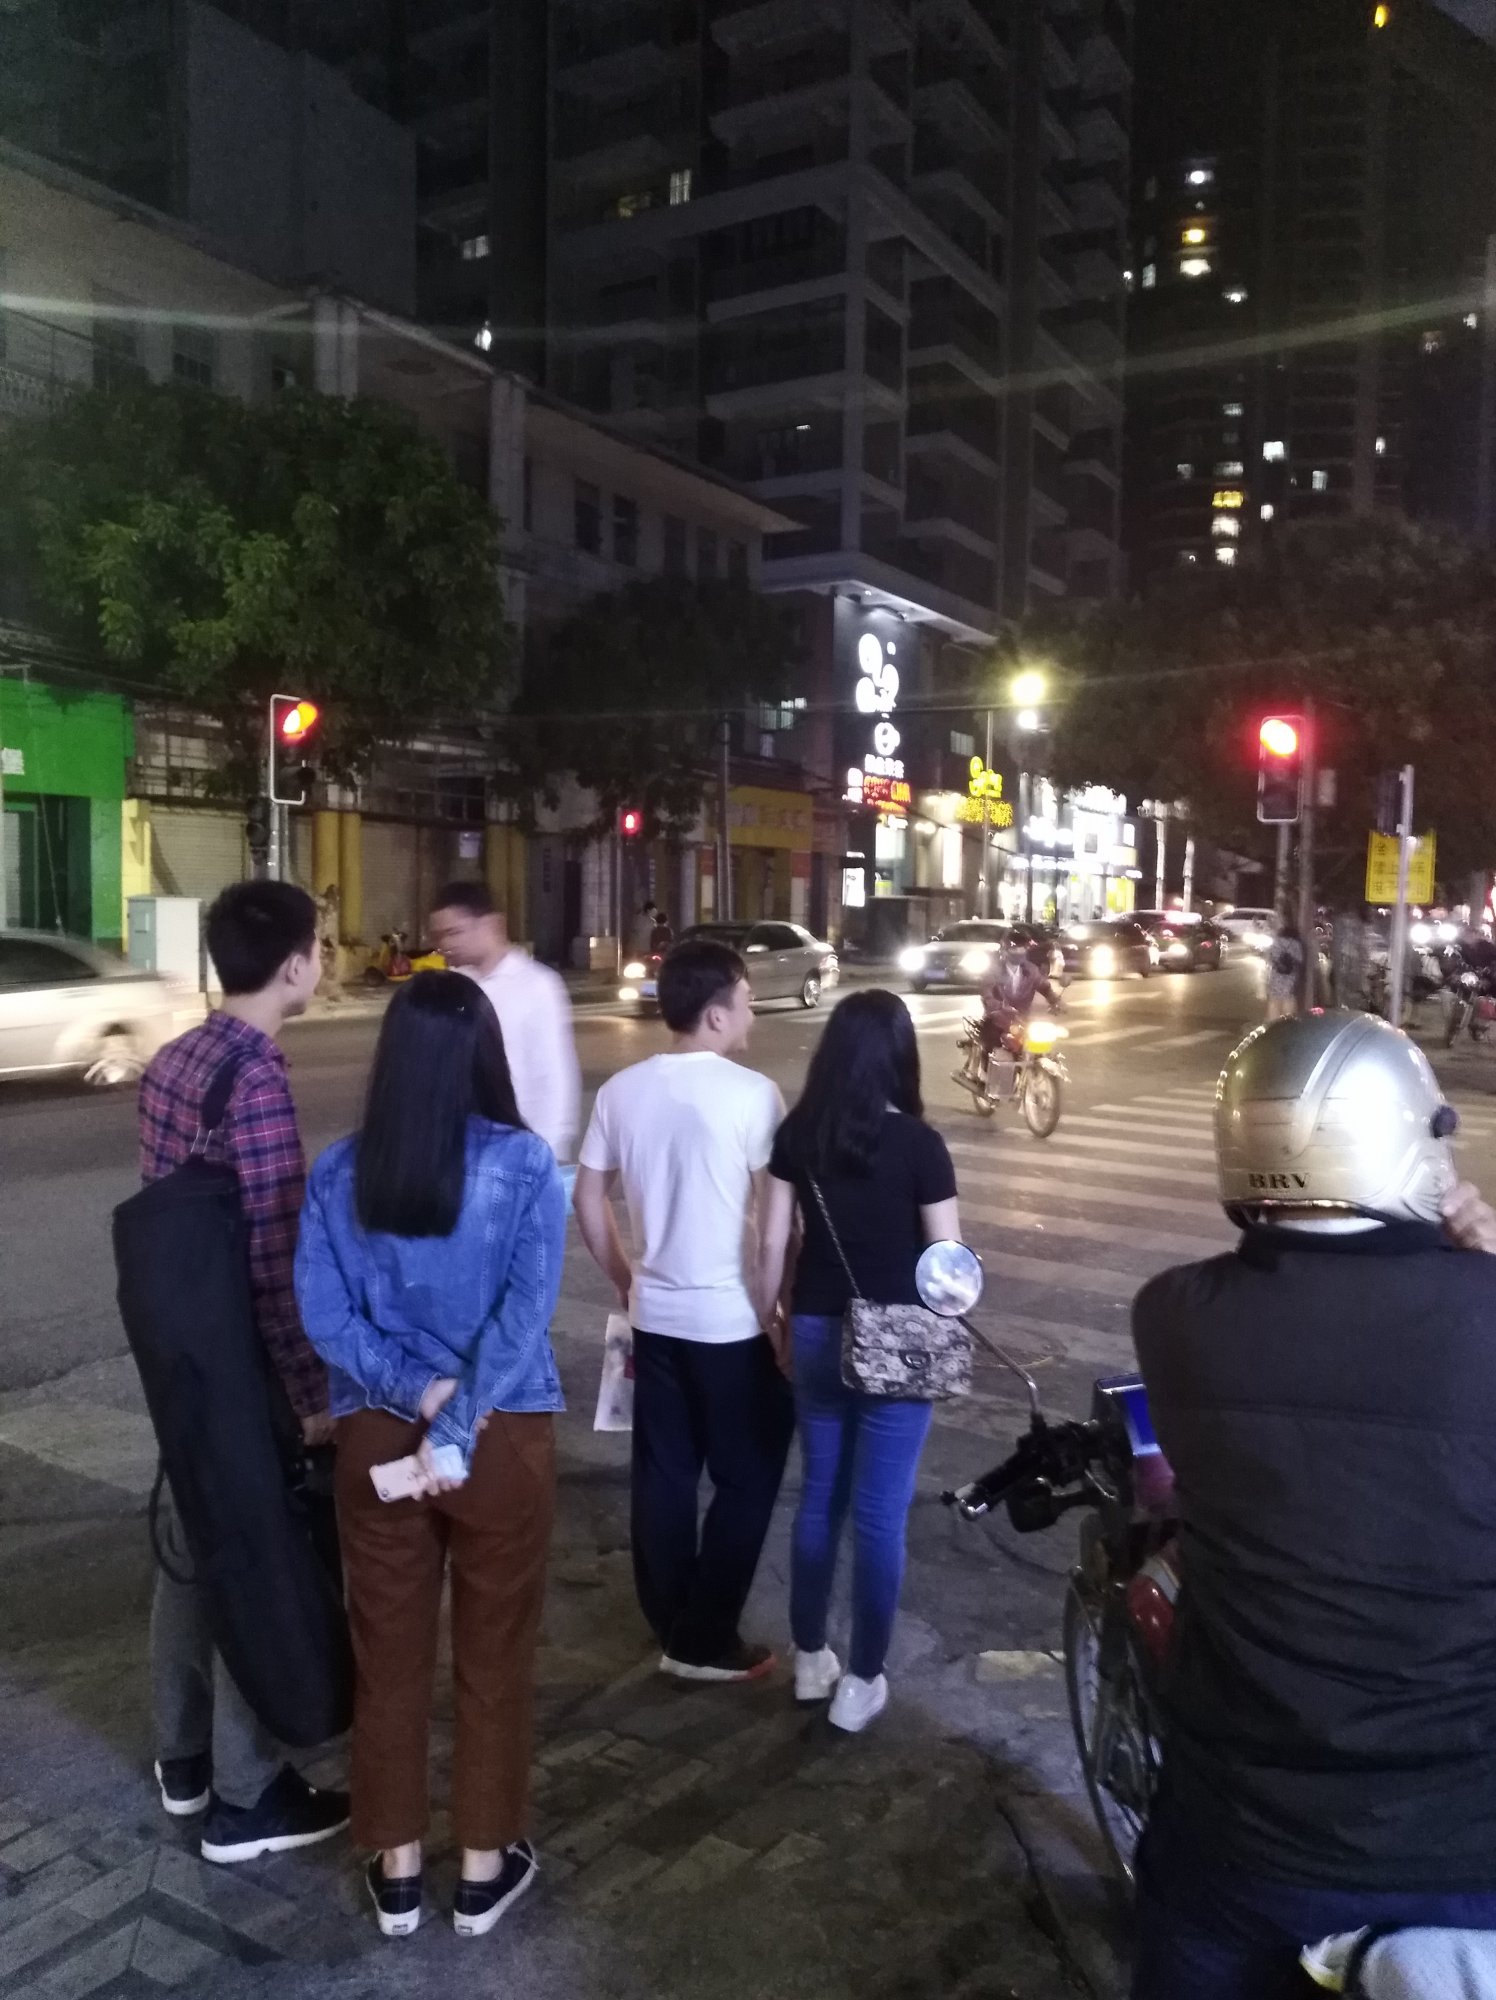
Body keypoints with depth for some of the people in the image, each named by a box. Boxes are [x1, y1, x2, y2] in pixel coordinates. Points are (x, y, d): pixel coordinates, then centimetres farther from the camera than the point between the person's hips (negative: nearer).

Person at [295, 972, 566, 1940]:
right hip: (504, 1441, -2)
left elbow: (324, 1316, -8)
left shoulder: (338, 1171, -5)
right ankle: (486, 1869, 31)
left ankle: (396, 1872, 34)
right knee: (495, 1660, 15)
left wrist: (416, 1390, -10)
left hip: (375, 1439, 2)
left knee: (389, 1658, 17)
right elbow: (524, 1315, -18)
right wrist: (457, 1431, -15)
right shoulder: (526, 1163, -13)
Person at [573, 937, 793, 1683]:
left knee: (662, 1477, 15)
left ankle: (671, 1629, 28)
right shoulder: (752, 1094, -16)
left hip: (656, 1316, 6)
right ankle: (707, 1642, 17)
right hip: (735, 1321, -6)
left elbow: (588, 1200, 7)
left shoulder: (622, 1090, 1)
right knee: (745, 1480, 10)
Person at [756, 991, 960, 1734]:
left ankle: (809, 1659, 32)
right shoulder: (917, 1143, -14)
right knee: (880, 1513, 8)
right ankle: (862, 1683, 19)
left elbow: (772, 1243, 1)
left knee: (819, 1496, 19)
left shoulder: (797, 1133, -4)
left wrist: (768, 1322, 13)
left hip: (816, 1333, 4)